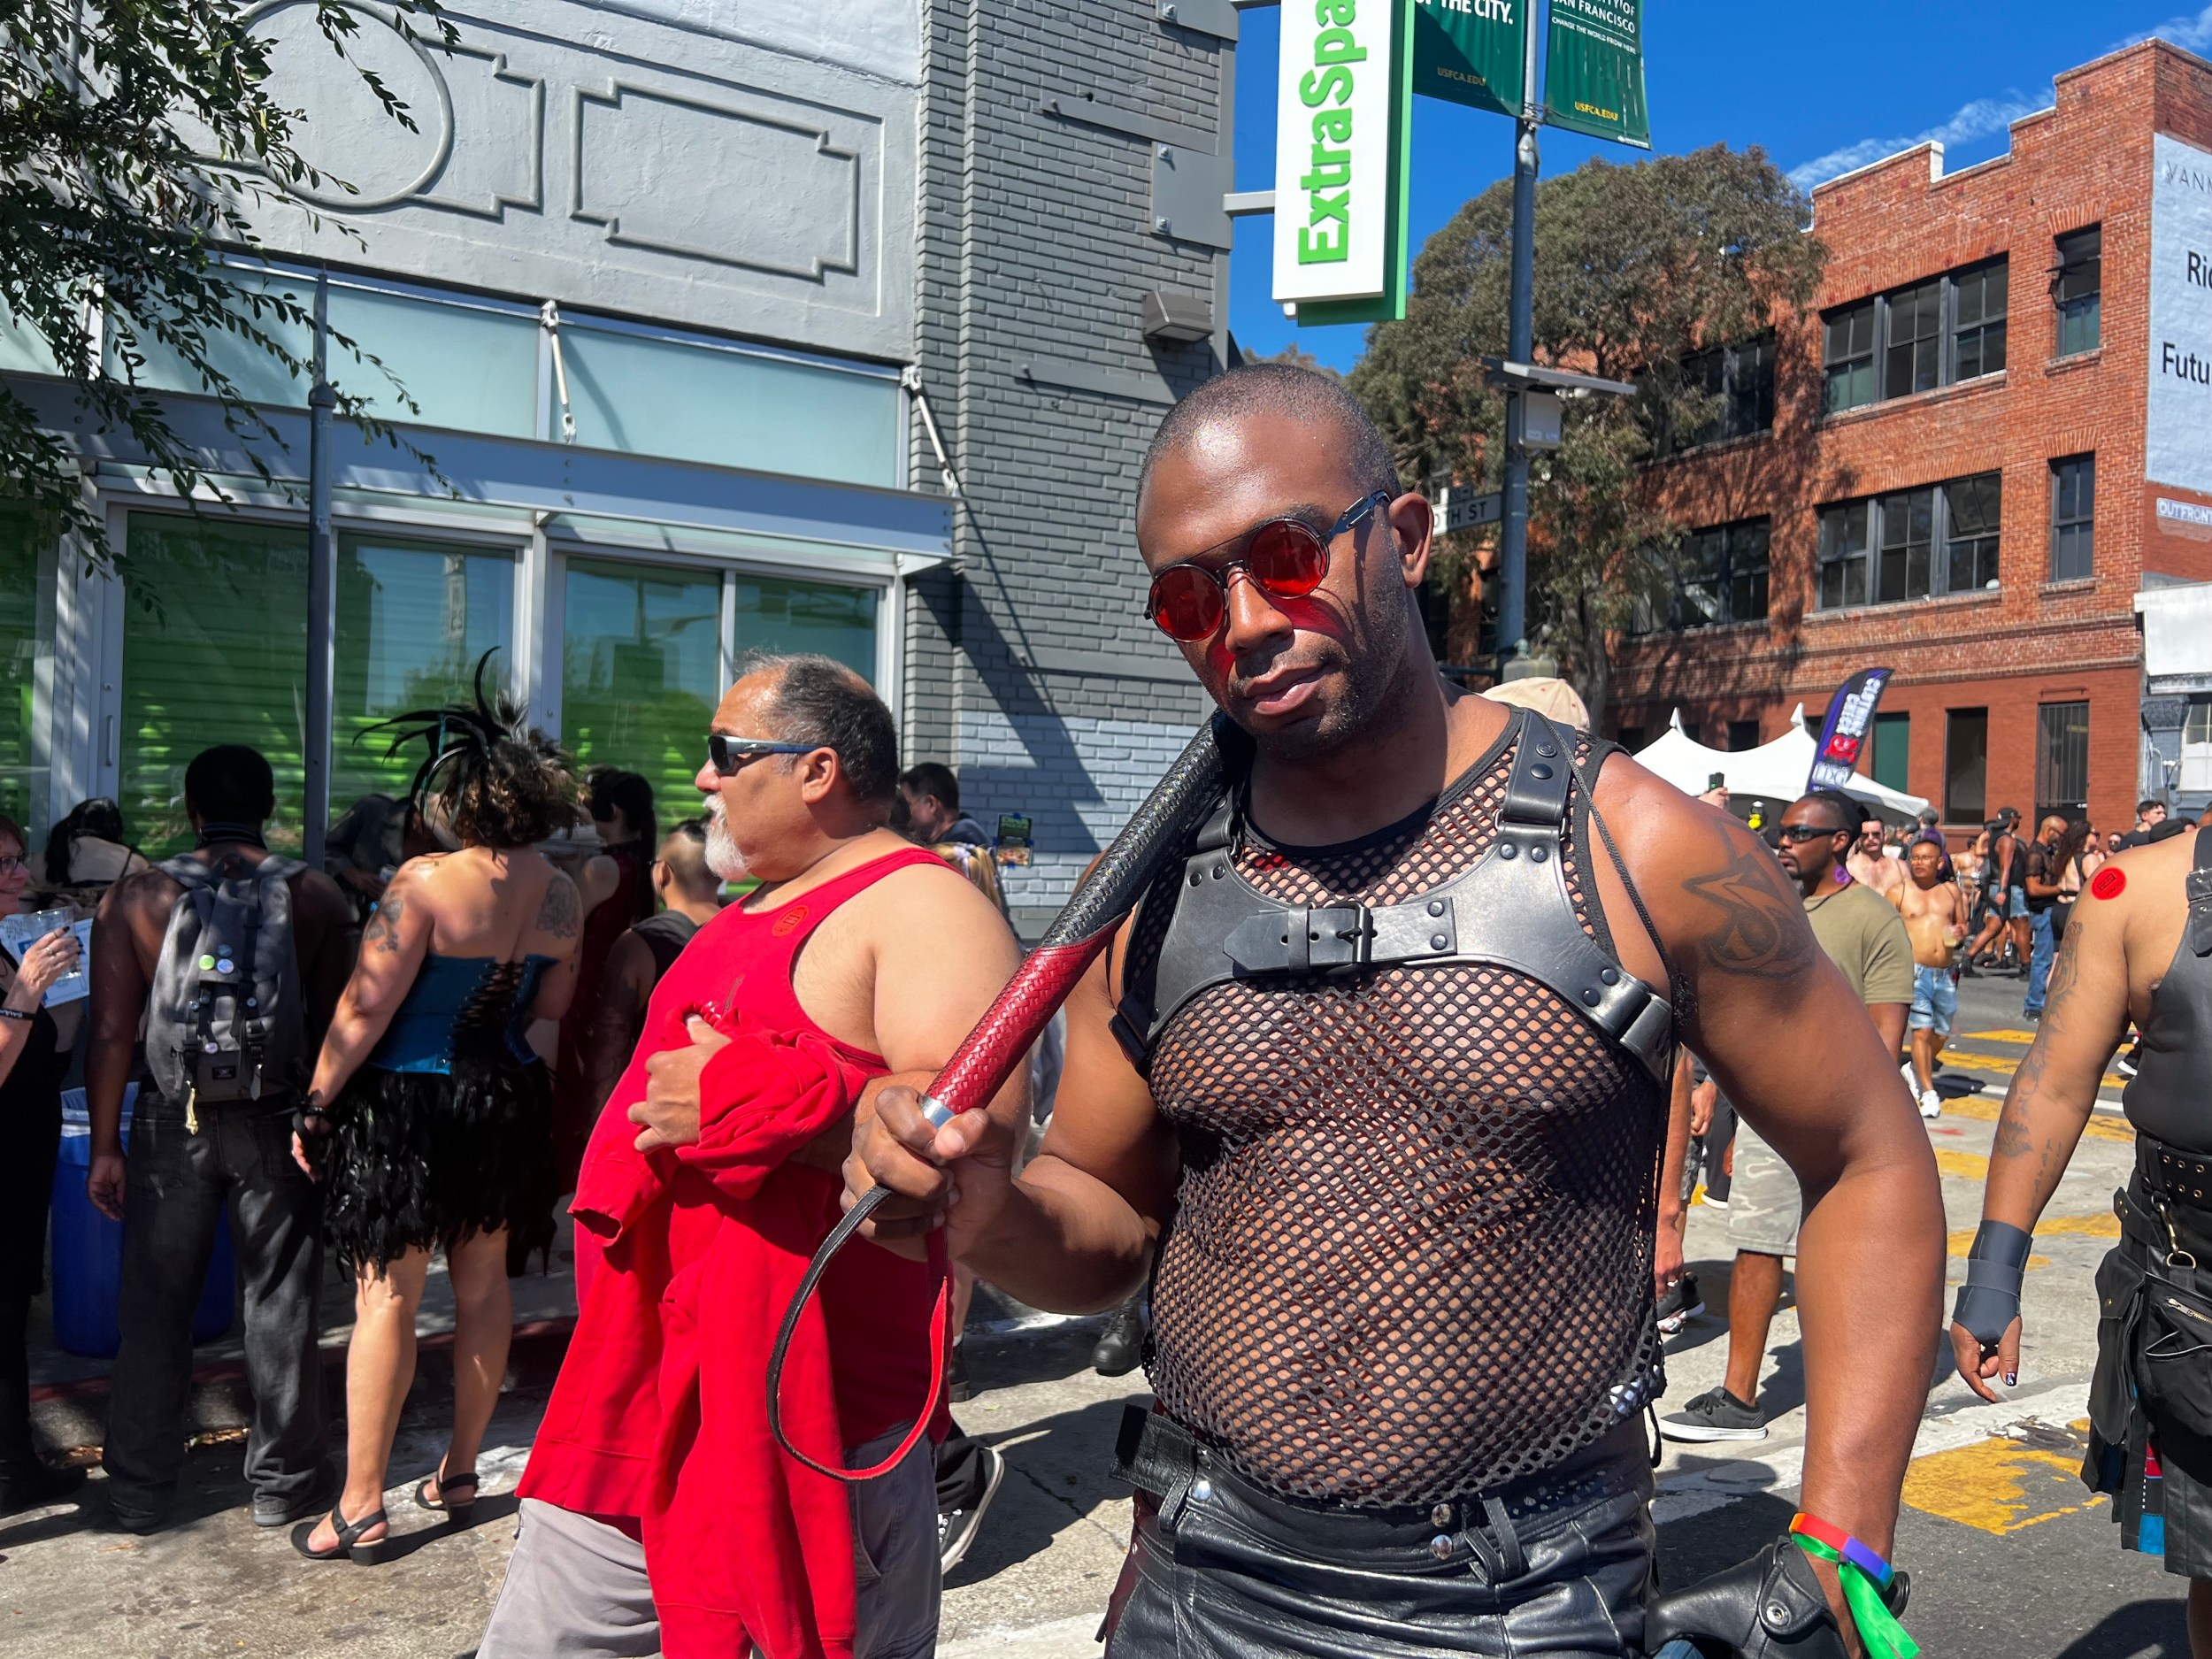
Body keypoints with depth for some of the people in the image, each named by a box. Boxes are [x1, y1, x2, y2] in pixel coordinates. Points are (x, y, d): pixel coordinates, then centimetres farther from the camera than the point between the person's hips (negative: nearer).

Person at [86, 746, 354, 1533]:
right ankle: (283, 1481, 22)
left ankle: (140, 1489, 25)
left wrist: (105, 1146, 2)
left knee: (155, 1307, 14)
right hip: (279, 1124, 0)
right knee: (280, 1304, 11)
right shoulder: (317, 897, -5)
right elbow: (334, 1025, -5)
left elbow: (112, 1033, -5)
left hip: (172, 1123, 1)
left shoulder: (134, 898, -4)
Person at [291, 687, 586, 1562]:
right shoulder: (559, 893, -2)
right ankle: (459, 1469, 31)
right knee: (483, 1283, 17)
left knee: (386, 1297, 3)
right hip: (507, 1100, 6)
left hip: (407, 1104, -6)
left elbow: (365, 1008, -16)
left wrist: (316, 1105, -5)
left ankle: (361, 1511, 11)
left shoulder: (426, 882, -19)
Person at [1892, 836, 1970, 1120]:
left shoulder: (1951, 891, 11)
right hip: (1914, 971, -4)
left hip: (1946, 973, 4)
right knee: (1922, 1030, -12)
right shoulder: (1900, 892, 1)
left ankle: (1918, 1070, 38)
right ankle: (1929, 1092, -4)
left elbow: (1962, 924, 21)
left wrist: (1960, 933, -3)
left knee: (1942, 1033, 12)